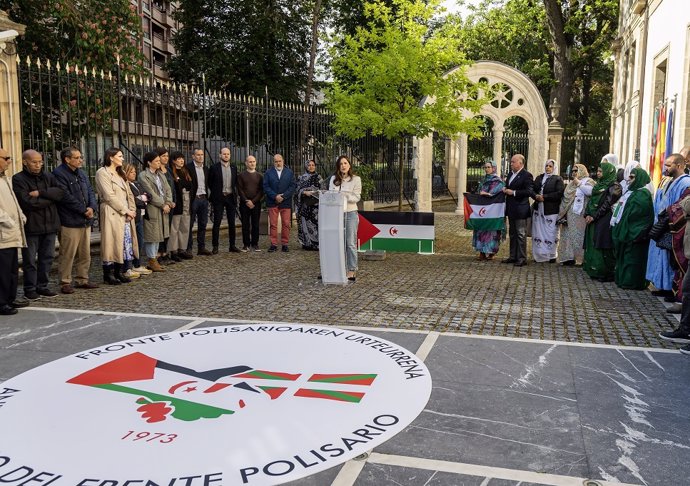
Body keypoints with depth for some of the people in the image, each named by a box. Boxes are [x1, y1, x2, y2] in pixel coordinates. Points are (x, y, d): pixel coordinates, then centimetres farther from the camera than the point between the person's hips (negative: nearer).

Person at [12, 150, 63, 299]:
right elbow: (28, 203, -17)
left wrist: (40, 193, -16)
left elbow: (60, 192, -5)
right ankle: (30, 289, 13)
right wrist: (50, 198, -7)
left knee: (47, 258, 10)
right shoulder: (18, 180, -5)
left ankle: (42, 286, 21)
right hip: (31, 226, -5)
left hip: (50, 225, 5)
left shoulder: (48, 177, 11)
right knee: (30, 260, 3)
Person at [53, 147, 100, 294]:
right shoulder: (59, 174, -10)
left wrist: (92, 207, -5)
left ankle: (82, 279, 22)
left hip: (85, 221, 8)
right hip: (70, 222, -8)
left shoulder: (81, 173, 17)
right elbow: (66, 197, -17)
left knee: (85, 253, 12)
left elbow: (90, 191, 13)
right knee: (68, 254, -4)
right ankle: (65, 282, 5)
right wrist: (84, 210, -12)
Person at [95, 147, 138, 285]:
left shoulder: (121, 174, 21)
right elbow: (109, 196, -13)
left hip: (126, 215, 8)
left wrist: (132, 210, 1)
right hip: (112, 214, -8)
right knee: (112, 243, -5)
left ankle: (119, 272, 14)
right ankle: (108, 275, 2)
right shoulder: (102, 173, -5)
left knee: (125, 243, 6)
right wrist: (125, 210, -11)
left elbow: (129, 194, 16)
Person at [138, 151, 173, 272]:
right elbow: (151, 194, -13)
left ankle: (154, 260, 17)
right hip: (152, 209, -7)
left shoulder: (160, 175, 17)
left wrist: (168, 203, -4)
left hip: (163, 209, 8)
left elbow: (167, 190, 12)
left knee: (158, 235, 10)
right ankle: (152, 261, 4)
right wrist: (163, 205, -13)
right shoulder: (143, 175, -6)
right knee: (152, 235, -3)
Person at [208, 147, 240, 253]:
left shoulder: (233, 168, 9)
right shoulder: (214, 167, -2)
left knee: (232, 223, 6)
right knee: (217, 223, -2)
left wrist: (235, 193, 8)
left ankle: (232, 245, 14)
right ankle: (215, 246, 3)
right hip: (219, 198, -3)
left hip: (231, 197, 4)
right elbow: (210, 182, 4)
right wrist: (215, 193, 3)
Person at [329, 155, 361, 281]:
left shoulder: (356, 179, 2)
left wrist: (343, 196, -17)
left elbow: (357, 197, -4)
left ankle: (352, 270, 1)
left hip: (350, 213, -3)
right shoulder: (333, 179, 12)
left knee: (351, 243, -3)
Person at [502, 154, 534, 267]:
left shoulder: (526, 175, -13)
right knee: (512, 234, 15)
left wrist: (513, 192, -20)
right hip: (511, 210, 9)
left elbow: (529, 192, -21)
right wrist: (505, 189, 4)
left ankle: (522, 258, 3)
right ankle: (513, 256, 24)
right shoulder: (511, 174, 14)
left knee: (521, 234, -3)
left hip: (520, 210, -9)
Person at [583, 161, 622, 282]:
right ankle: (594, 271, 16)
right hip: (593, 220, 8)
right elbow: (591, 201, 14)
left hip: (605, 221, -8)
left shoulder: (614, 186, -8)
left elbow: (607, 204, -14)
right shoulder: (599, 185, 16)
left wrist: (594, 216, -15)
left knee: (603, 247, -7)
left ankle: (606, 274, -1)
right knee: (593, 244, 8)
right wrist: (587, 215, -1)